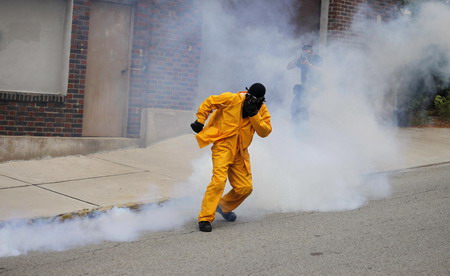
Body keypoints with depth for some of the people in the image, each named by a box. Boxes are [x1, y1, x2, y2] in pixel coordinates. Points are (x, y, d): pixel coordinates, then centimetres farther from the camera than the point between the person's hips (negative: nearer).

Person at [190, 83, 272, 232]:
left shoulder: (262, 110, 2)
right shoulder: (232, 99, -10)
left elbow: (265, 132, -8)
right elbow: (208, 103, 0)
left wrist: (254, 115, -18)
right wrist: (200, 121, -3)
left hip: (240, 152, 5)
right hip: (223, 146, -5)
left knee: (245, 187, 5)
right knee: (219, 180, -22)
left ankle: (224, 207, 33)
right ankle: (205, 218, -16)